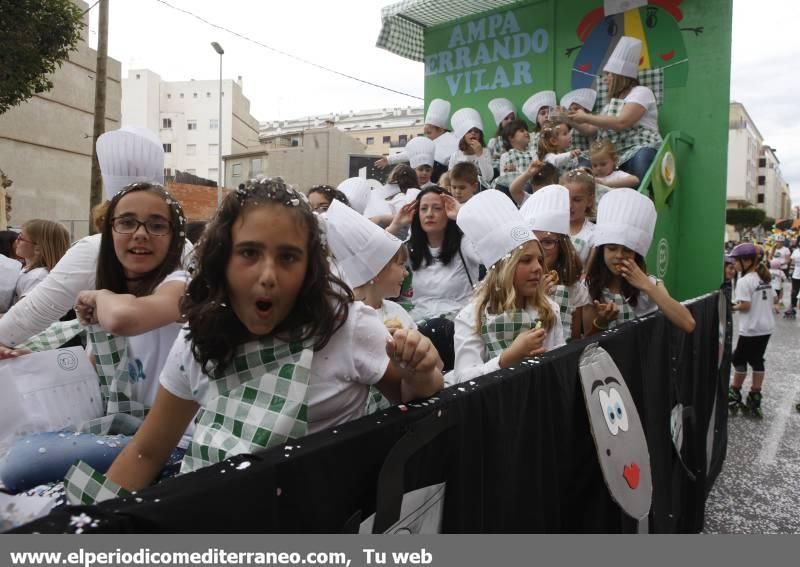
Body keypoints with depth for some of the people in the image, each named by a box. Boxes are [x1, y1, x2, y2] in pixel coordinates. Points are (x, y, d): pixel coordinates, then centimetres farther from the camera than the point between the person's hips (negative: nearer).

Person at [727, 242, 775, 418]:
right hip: (767, 326, 8)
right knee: (757, 360, 13)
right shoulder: (765, 278, 9)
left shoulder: (744, 281, -17)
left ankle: (734, 394, 18)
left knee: (739, 359, 7)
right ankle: (755, 398, 17)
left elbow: (745, 305, -21)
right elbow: (772, 300, 13)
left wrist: (732, 307, -5)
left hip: (750, 329, -8)